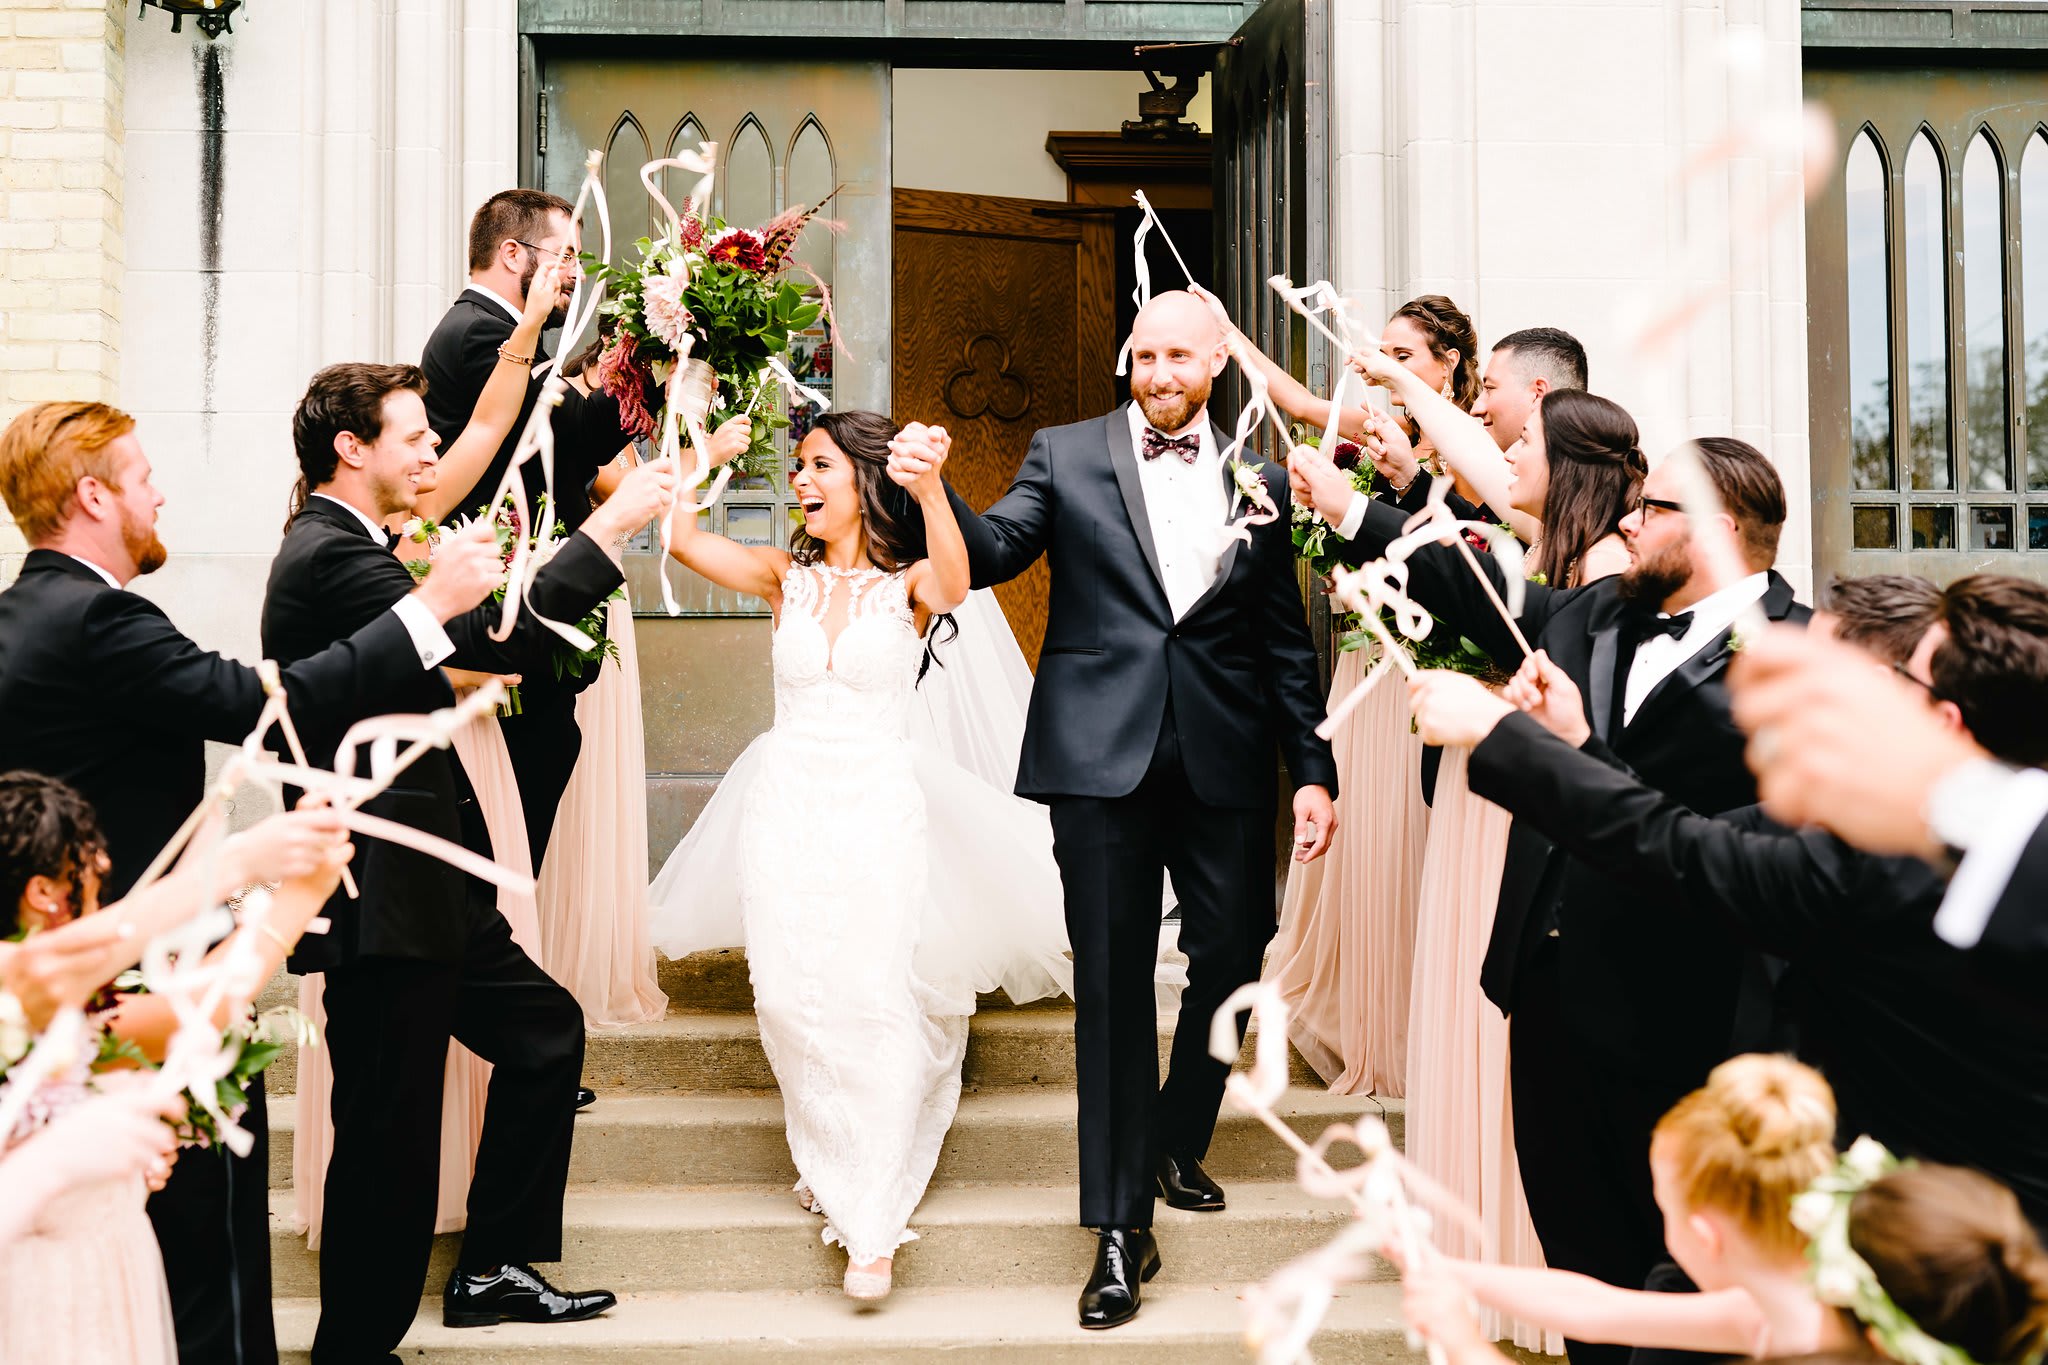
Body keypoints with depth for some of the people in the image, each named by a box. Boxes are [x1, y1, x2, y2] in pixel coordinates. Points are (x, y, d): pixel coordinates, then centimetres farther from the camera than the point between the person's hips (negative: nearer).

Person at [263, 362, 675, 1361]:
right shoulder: (326, 556, -17)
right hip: (382, 895, -11)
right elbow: (497, 643, -24)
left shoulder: (342, 550, 17)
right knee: (392, 1139, -3)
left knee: (544, 1029, 19)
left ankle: (492, 1268, 27)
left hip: (426, 884, 11)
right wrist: (612, 521, -19)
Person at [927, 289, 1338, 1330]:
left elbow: (1285, 642, 12)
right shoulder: (1067, 456, 7)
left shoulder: (1258, 481, 11)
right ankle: (1122, 1229, 8)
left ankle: (1176, 1146, 33)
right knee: (1114, 986, 1)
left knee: (1234, 960, 6)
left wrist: (1313, 768, 6)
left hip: (1224, 764, 2)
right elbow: (991, 555, -5)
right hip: (1104, 759, -2)